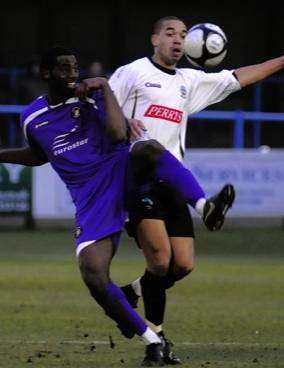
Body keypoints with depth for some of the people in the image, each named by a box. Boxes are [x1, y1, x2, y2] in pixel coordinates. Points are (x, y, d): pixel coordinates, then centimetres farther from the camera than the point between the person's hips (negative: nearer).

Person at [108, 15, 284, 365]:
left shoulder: (190, 81, 20)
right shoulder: (133, 73, 3)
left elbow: (237, 78, 25)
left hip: (171, 183, 6)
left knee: (183, 264, -3)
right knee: (160, 257, -17)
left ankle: (131, 293, 24)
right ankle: (156, 336, -4)